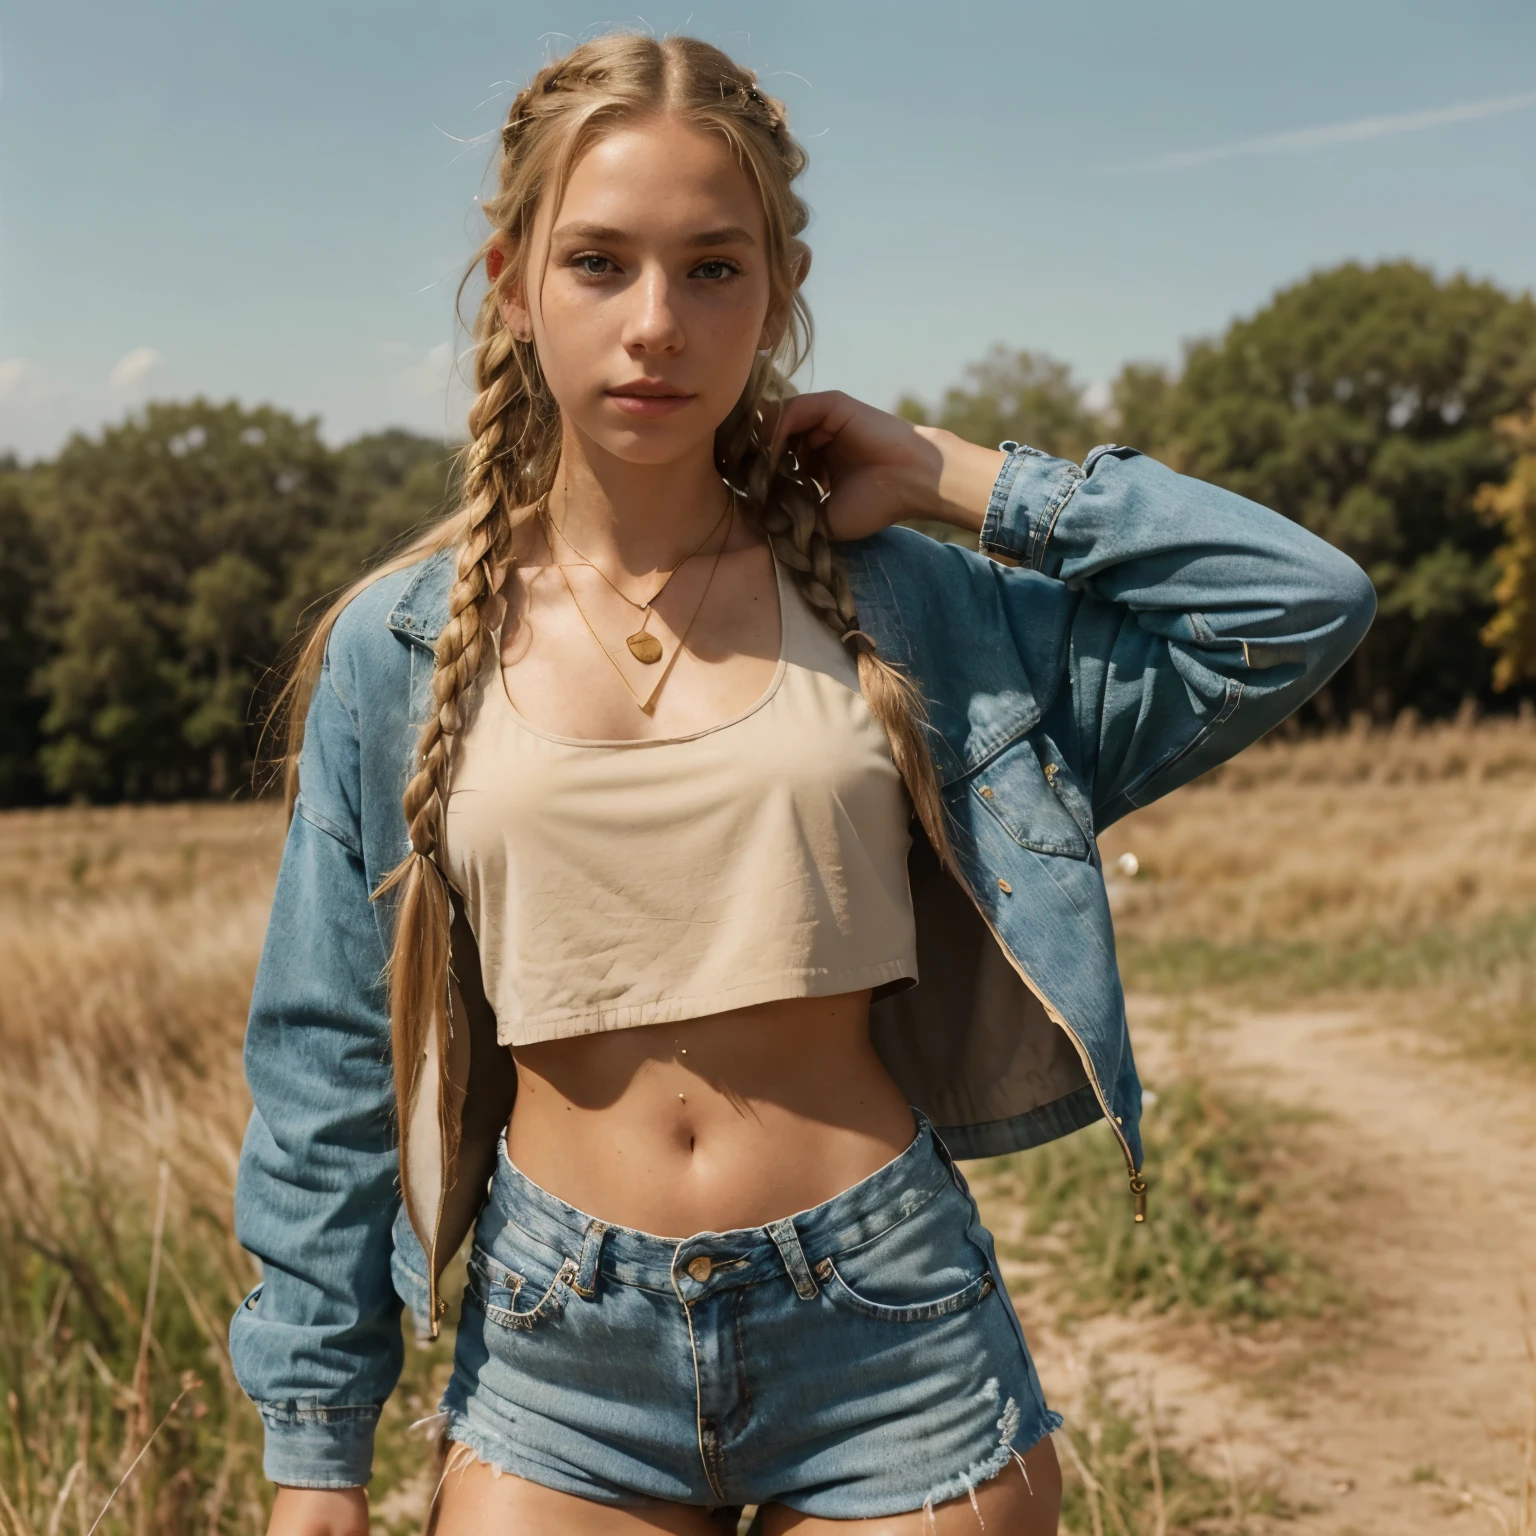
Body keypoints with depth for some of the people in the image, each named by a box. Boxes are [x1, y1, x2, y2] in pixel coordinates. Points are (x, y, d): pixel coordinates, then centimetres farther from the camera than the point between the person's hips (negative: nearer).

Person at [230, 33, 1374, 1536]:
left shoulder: (893, 607, 0)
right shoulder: (398, 652, 0)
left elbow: (1306, 599, 0)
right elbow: (328, 1068, 5)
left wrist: (951, 479, -4)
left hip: (890, 1349, 0)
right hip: (559, 1357, 1)